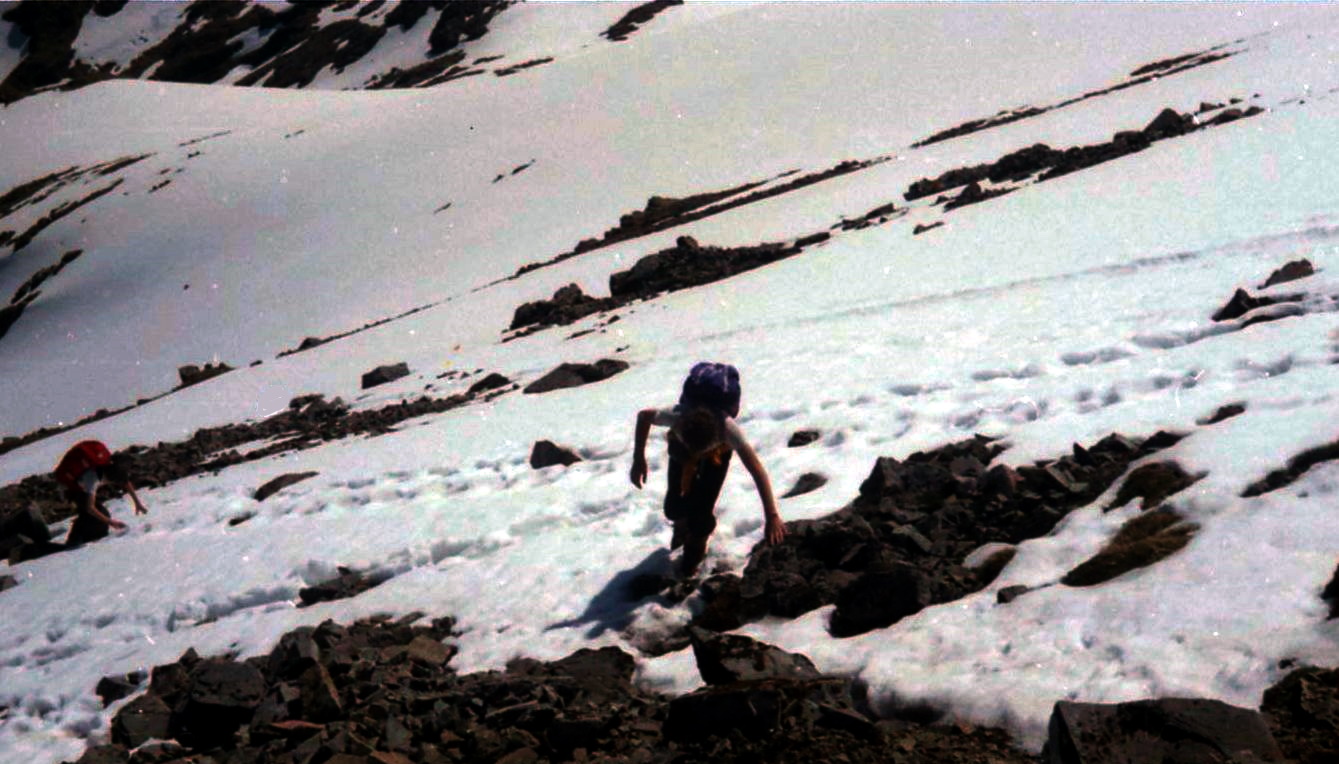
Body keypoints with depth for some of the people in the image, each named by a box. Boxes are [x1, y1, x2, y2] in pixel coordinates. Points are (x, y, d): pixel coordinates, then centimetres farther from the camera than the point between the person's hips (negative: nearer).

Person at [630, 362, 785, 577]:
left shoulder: (728, 429, -45)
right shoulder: (676, 418, -42)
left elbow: (758, 472, -48)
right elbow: (643, 416, -20)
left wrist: (772, 516, -55)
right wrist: (639, 459, -19)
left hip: (719, 449, -1)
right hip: (679, 446, 2)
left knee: (702, 509, -11)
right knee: (674, 507, -5)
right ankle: (682, 526, 36)